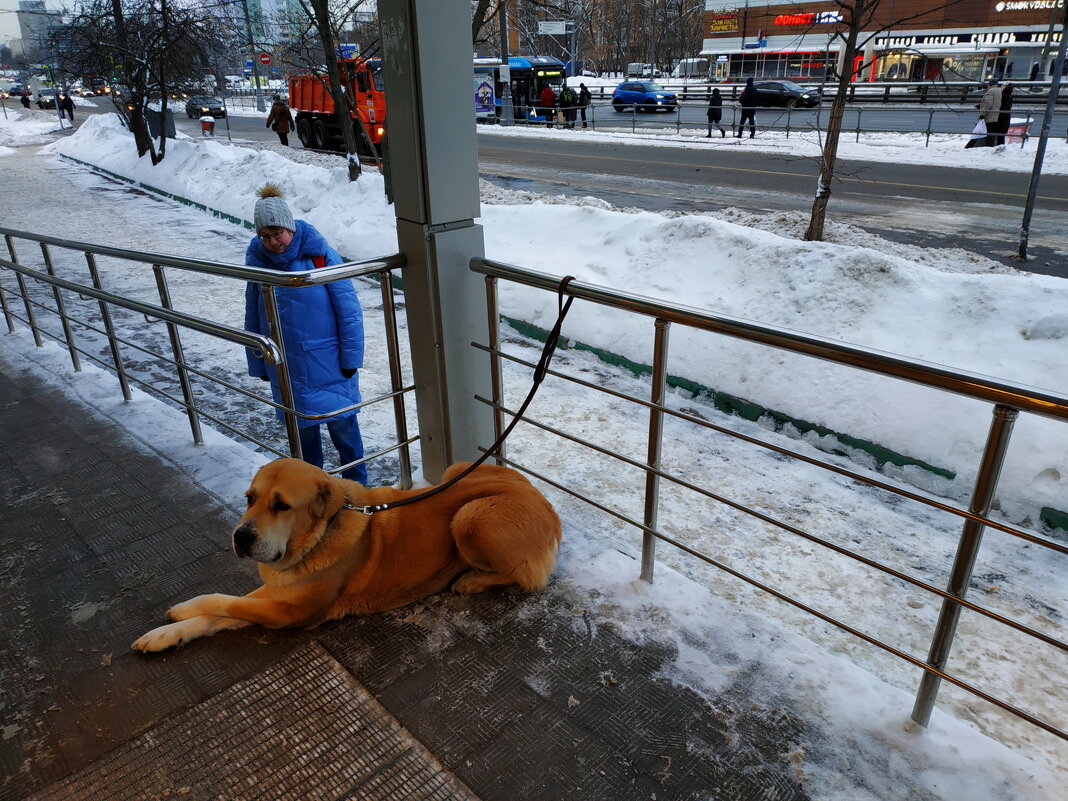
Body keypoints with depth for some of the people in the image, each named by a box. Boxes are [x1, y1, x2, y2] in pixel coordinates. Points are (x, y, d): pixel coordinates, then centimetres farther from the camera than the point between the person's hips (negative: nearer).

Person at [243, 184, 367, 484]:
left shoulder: (321, 255, -12)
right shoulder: (257, 260, -1)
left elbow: (348, 309, -9)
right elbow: (253, 317, 9)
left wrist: (351, 357, -9)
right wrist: (258, 364, 11)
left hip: (327, 362, -3)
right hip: (286, 366, 3)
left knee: (342, 423, 6)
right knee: (301, 426, 16)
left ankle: (355, 481, 25)